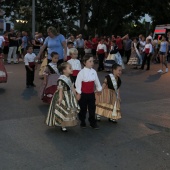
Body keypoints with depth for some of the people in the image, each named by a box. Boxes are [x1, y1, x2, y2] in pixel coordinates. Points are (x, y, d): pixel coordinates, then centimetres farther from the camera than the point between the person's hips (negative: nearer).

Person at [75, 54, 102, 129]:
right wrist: (78, 93, -12)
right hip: (83, 94, -4)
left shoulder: (94, 71, 1)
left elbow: (97, 81, 14)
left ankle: (93, 123, 22)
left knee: (92, 108, 10)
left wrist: (99, 89, 22)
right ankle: (82, 122, 27)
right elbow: (78, 82, -13)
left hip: (91, 93, 4)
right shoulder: (82, 72, -14)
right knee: (83, 108, 10)